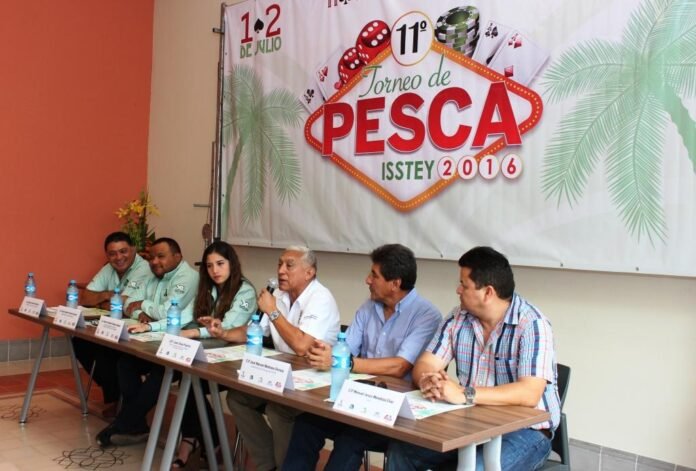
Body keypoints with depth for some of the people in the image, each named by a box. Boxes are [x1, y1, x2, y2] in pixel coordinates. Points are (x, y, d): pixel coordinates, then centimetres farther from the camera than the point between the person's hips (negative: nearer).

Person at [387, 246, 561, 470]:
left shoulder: (532, 325, -17)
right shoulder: (457, 319, 2)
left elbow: (529, 393, -27)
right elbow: (425, 365, 0)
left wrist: (463, 394, -34)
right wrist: (428, 381, -25)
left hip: (525, 429, -5)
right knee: (401, 449, -12)